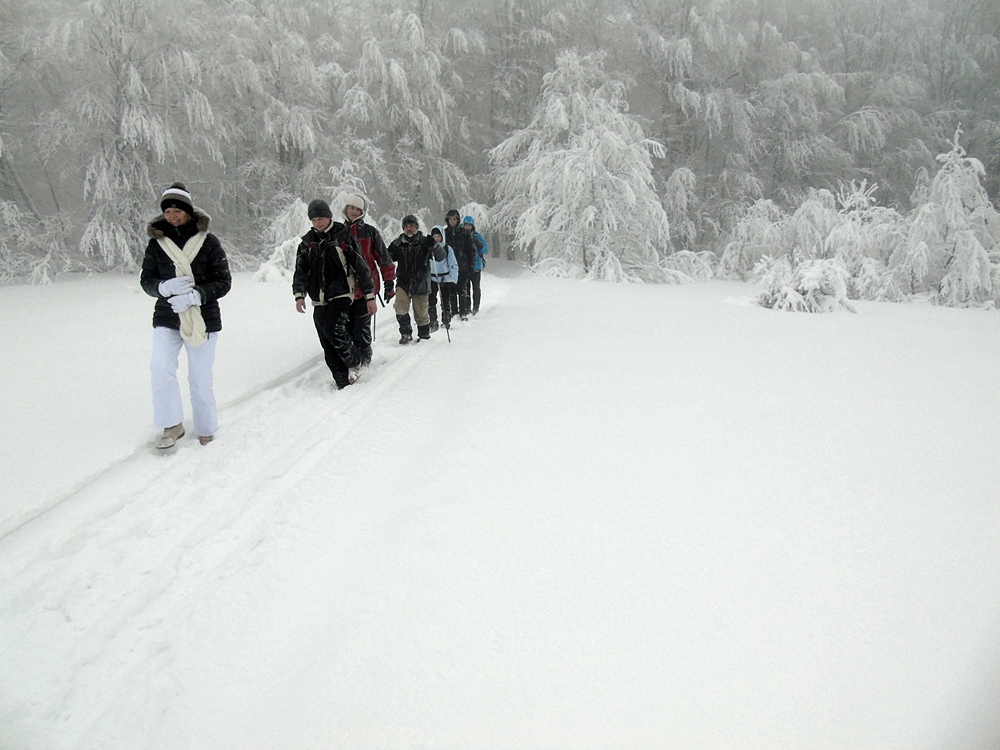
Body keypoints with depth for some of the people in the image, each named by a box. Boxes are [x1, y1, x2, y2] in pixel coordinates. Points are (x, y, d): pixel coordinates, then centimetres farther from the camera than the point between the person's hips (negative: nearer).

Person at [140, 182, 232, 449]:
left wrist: (195, 295, -23)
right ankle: (172, 426, -3)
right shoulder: (156, 242, 2)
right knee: (161, 368, -18)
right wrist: (164, 286, -18)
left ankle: (206, 430, 24)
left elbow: (224, 282, -7)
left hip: (203, 319, -2)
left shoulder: (208, 241, -6)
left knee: (200, 379, 5)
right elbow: (146, 280, 5)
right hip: (166, 319, 2)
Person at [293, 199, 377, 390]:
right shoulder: (307, 242, 11)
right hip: (319, 302, 5)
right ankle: (343, 381, 10)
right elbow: (301, 271, 5)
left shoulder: (343, 237, 0)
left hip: (340, 296, -5)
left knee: (334, 331, -24)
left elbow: (361, 267, 0)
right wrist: (299, 294, -12)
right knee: (328, 345, 2)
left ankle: (354, 362, 1)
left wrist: (370, 295, -4)